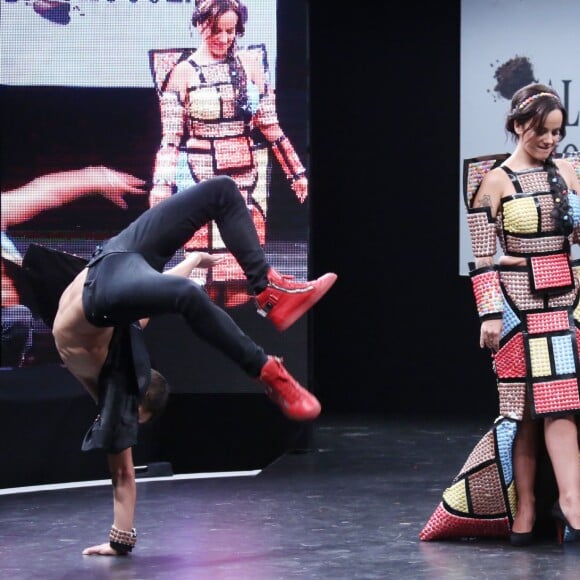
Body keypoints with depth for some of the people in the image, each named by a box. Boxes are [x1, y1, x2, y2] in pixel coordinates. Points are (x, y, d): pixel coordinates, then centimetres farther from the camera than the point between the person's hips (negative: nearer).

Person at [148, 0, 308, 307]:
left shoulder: (250, 64, 7)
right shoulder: (183, 72, -1)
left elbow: (270, 126, 10)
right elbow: (171, 136, -3)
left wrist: (297, 173, 10)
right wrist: (161, 184, -13)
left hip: (247, 175, 3)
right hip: (201, 175, -3)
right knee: (206, 263, -4)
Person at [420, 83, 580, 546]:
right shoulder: (495, 180, -3)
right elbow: (483, 256, -5)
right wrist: (490, 313, -10)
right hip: (518, 301, -4)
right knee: (529, 405, -5)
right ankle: (523, 510, -1)